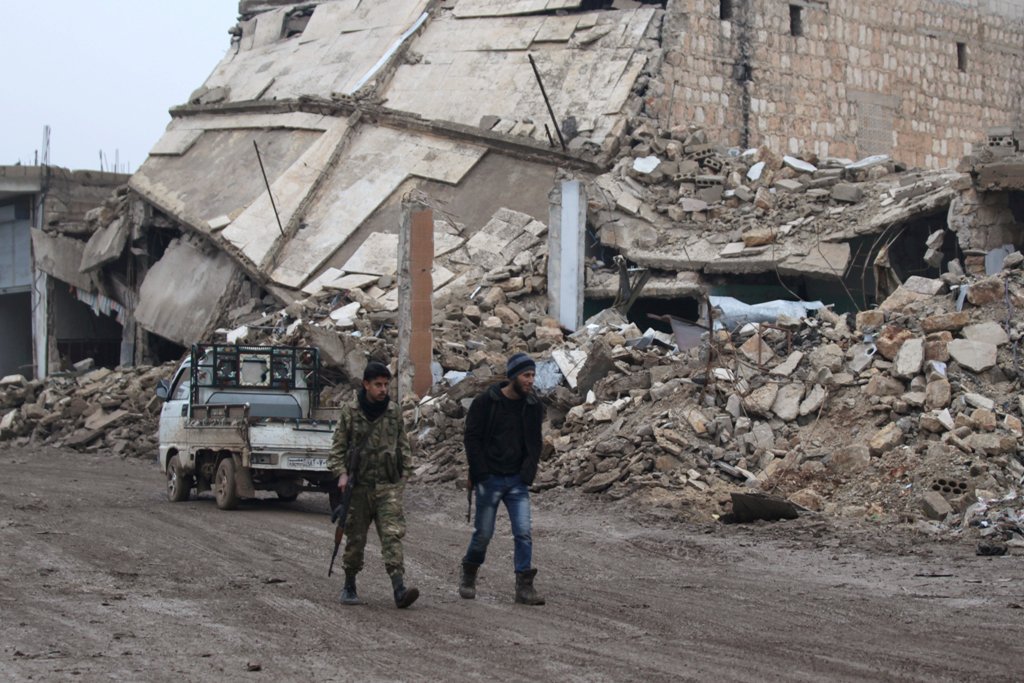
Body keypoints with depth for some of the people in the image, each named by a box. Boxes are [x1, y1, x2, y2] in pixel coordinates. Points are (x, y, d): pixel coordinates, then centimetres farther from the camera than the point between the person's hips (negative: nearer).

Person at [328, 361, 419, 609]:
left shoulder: (394, 412, 6)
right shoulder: (350, 412, 0)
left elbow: (404, 447, 15)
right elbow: (338, 447, 4)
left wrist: (403, 476, 10)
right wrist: (341, 473, -8)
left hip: (388, 486, 1)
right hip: (358, 486, 0)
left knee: (392, 535, -12)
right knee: (355, 539, 7)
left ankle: (399, 589, -19)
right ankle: (349, 587, 23)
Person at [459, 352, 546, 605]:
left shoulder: (534, 406, 6)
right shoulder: (485, 403, -6)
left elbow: (535, 443, 12)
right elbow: (472, 438, -6)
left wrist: (527, 474, 0)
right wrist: (481, 474, -11)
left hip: (518, 482, 3)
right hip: (489, 480, -3)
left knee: (523, 533, -8)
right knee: (484, 533, 3)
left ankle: (524, 587, -6)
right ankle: (468, 577, 27)